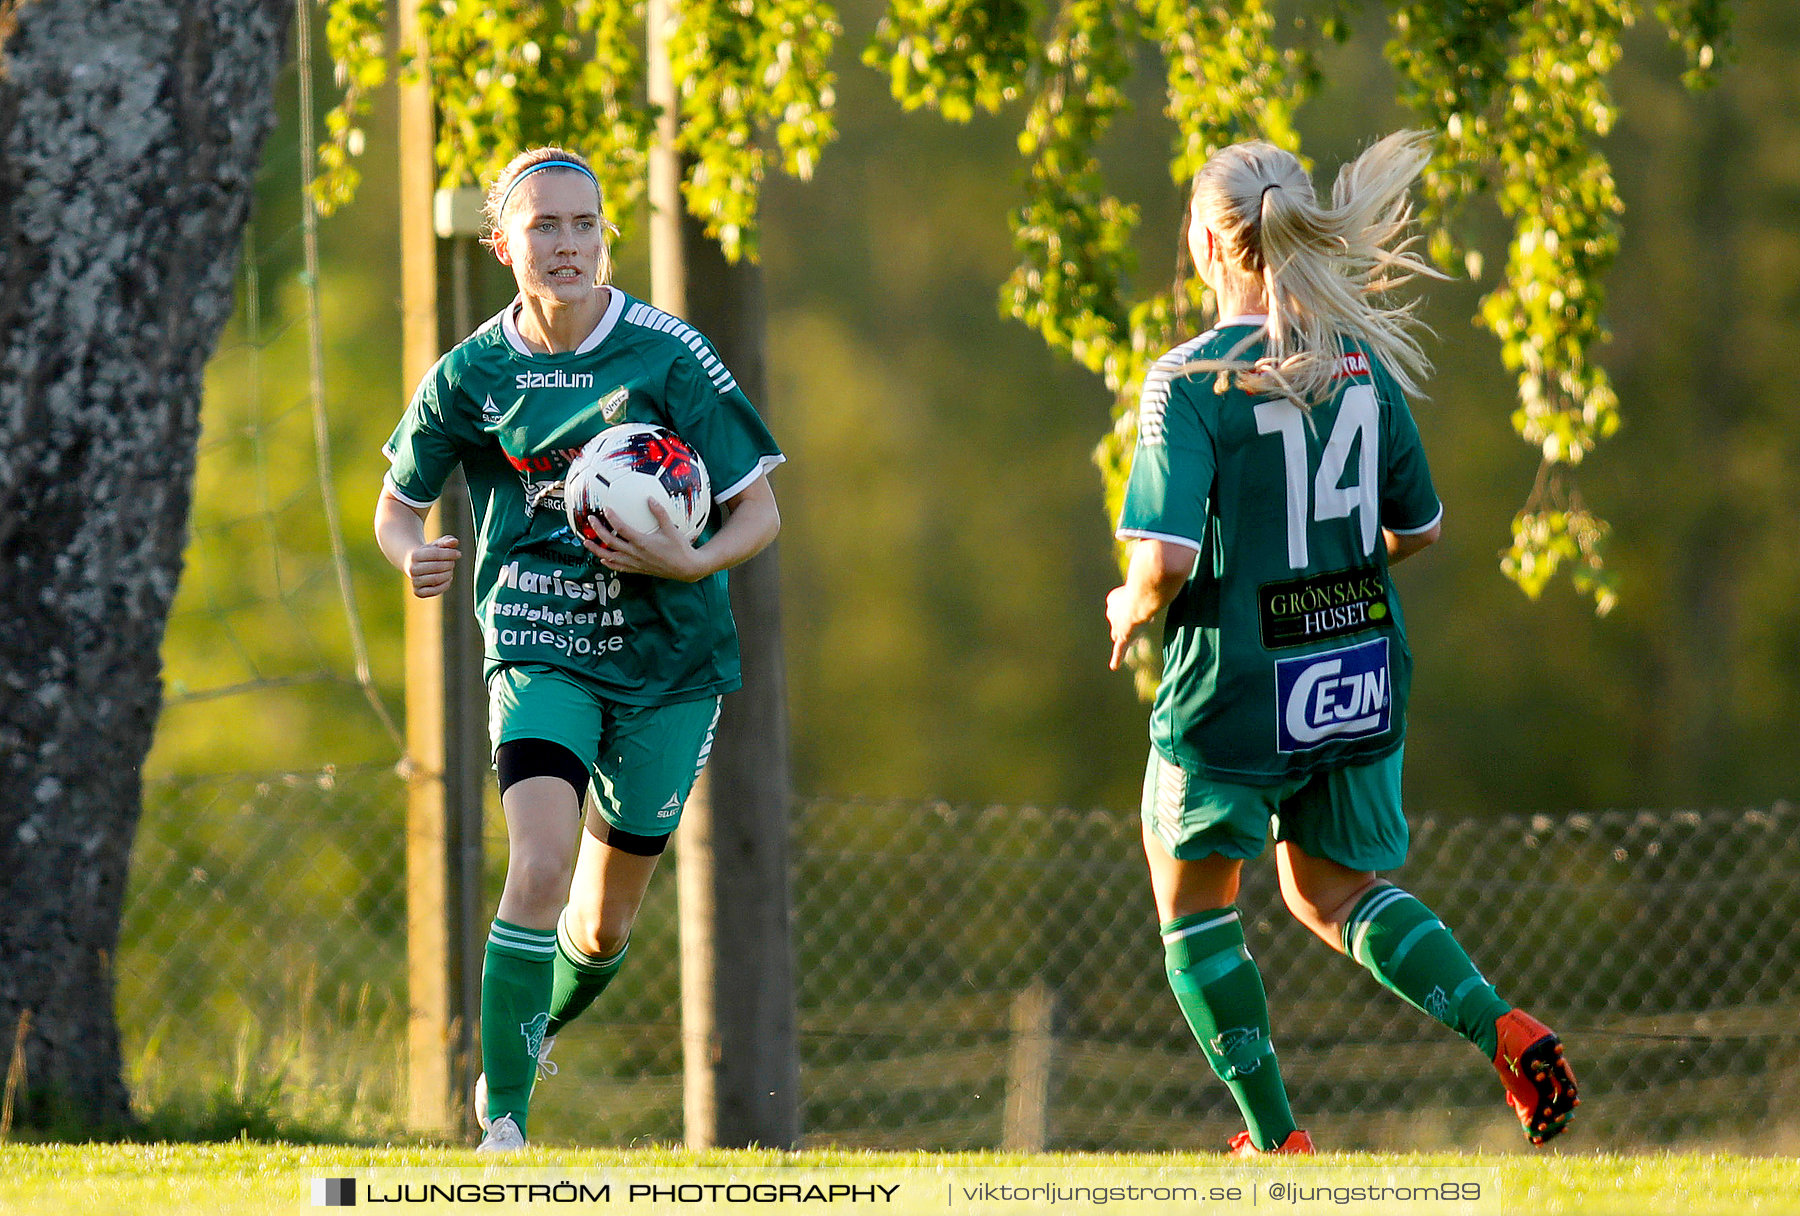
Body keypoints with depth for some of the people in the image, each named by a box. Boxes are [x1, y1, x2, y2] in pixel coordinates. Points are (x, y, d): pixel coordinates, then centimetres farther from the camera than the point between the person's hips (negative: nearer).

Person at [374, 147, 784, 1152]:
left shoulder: (670, 356, -9)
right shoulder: (471, 374, -3)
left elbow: (761, 512, -4)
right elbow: (398, 504, 12)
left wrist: (690, 563, -24)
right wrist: (415, 555, -11)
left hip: (669, 659, 1)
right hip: (538, 649, -1)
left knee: (602, 928, 10)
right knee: (539, 864, -24)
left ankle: (538, 1031, 44)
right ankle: (504, 1120, -19)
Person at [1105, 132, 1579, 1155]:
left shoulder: (1191, 381, -17)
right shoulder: (1366, 366, 0)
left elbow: (1167, 560, -23)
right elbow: (1421, 529, 9)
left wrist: (1131, 608, -1)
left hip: (1233, 690, -5)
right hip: (1361, 684, 5)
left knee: (1194, 904, 17)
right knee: (1334, 891, 23)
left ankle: (1274, 1138, 15)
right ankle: (1504, 1030, 0)